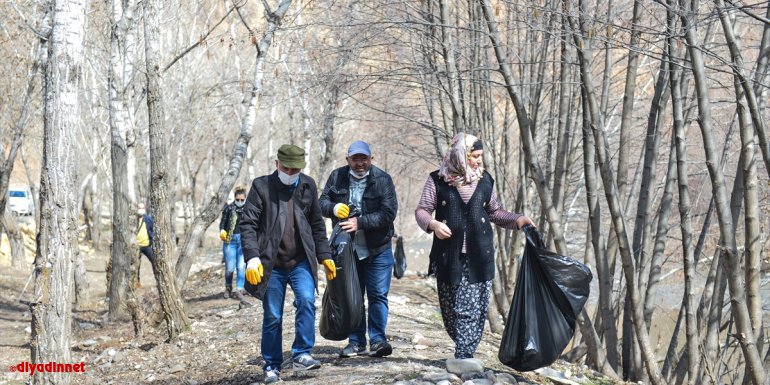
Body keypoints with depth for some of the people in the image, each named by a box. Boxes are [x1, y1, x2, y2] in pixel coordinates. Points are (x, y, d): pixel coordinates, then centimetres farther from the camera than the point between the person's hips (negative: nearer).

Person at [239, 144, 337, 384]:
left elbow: (317, 224, 14)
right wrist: (252, 258, -19)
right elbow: (247, 224, -8)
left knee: (307, 301, -20)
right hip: (272, 264, -2)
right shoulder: (261, 186, -3)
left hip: (301, 261, 2)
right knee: (272, 317, 4)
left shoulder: (308, 186, 6)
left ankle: (301, 355, -11)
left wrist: (325, 256, 10)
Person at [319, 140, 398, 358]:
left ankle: (377, 340, 6)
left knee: (378, 295, -1)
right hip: (347, 248, 3)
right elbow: (322, 202, 7)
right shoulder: (337, 177, 2)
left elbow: (389, 213, -16)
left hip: (377, 249, -3)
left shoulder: (382, 179, -9)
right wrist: (333, 208, -17)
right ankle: (356, 341, 19)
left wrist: (360, 222, -25)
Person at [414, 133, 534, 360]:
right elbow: (422, 210, 3)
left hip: (479, 255, 1)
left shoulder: (485, 181, 9)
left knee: (473, 308, -6)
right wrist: (433, 224, -17)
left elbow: (494, 212, 19)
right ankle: (465, 349, 25)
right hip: (449, 254, -1)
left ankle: (464, 356, -4)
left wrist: (516, 220, 4)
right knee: (450, 307, 5)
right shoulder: (438, 180, 1)